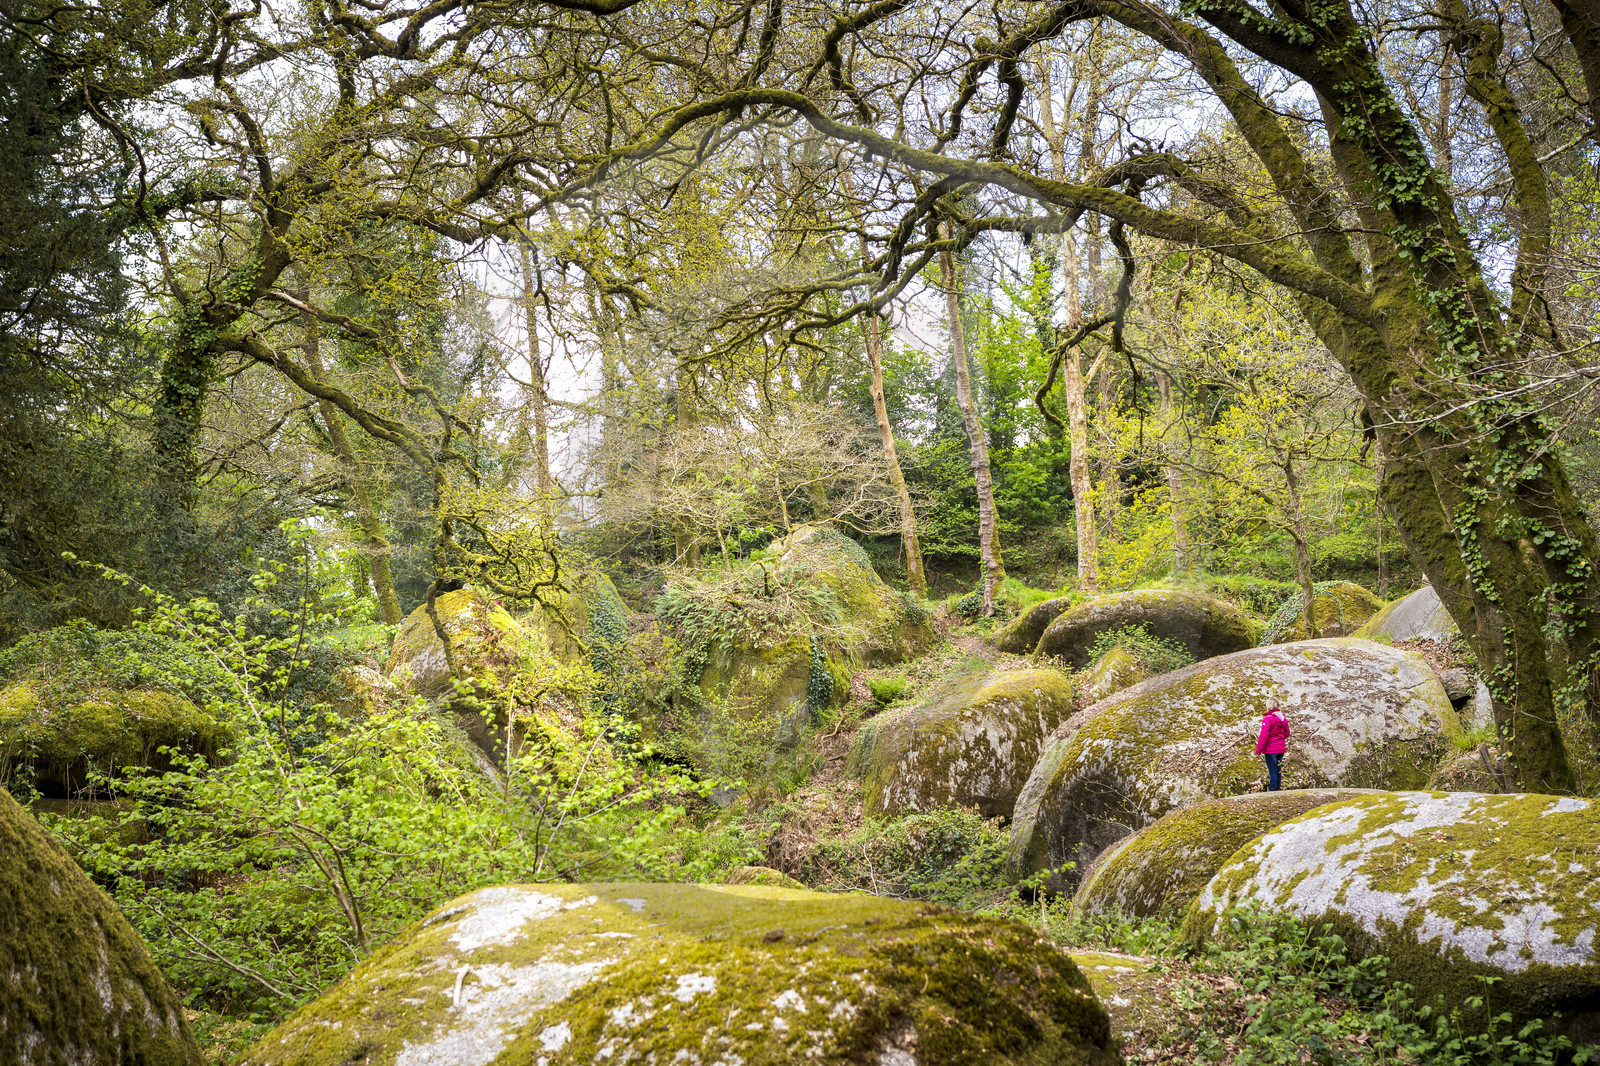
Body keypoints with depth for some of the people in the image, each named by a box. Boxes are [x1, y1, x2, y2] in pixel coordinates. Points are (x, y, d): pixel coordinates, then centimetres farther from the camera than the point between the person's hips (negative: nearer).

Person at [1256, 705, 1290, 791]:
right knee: (1278, 771, 13)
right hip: (1281, 749, 7)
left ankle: (1272, 791, -2)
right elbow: (1287, 733, 17)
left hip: (1271, 750, -7)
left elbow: (1264, 736, -19)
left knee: (1272, 771, -3)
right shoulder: (1283, 719, 7)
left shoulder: (1268, 719, -16)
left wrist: (1258, 750, -14)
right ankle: (1278, 789, 19)